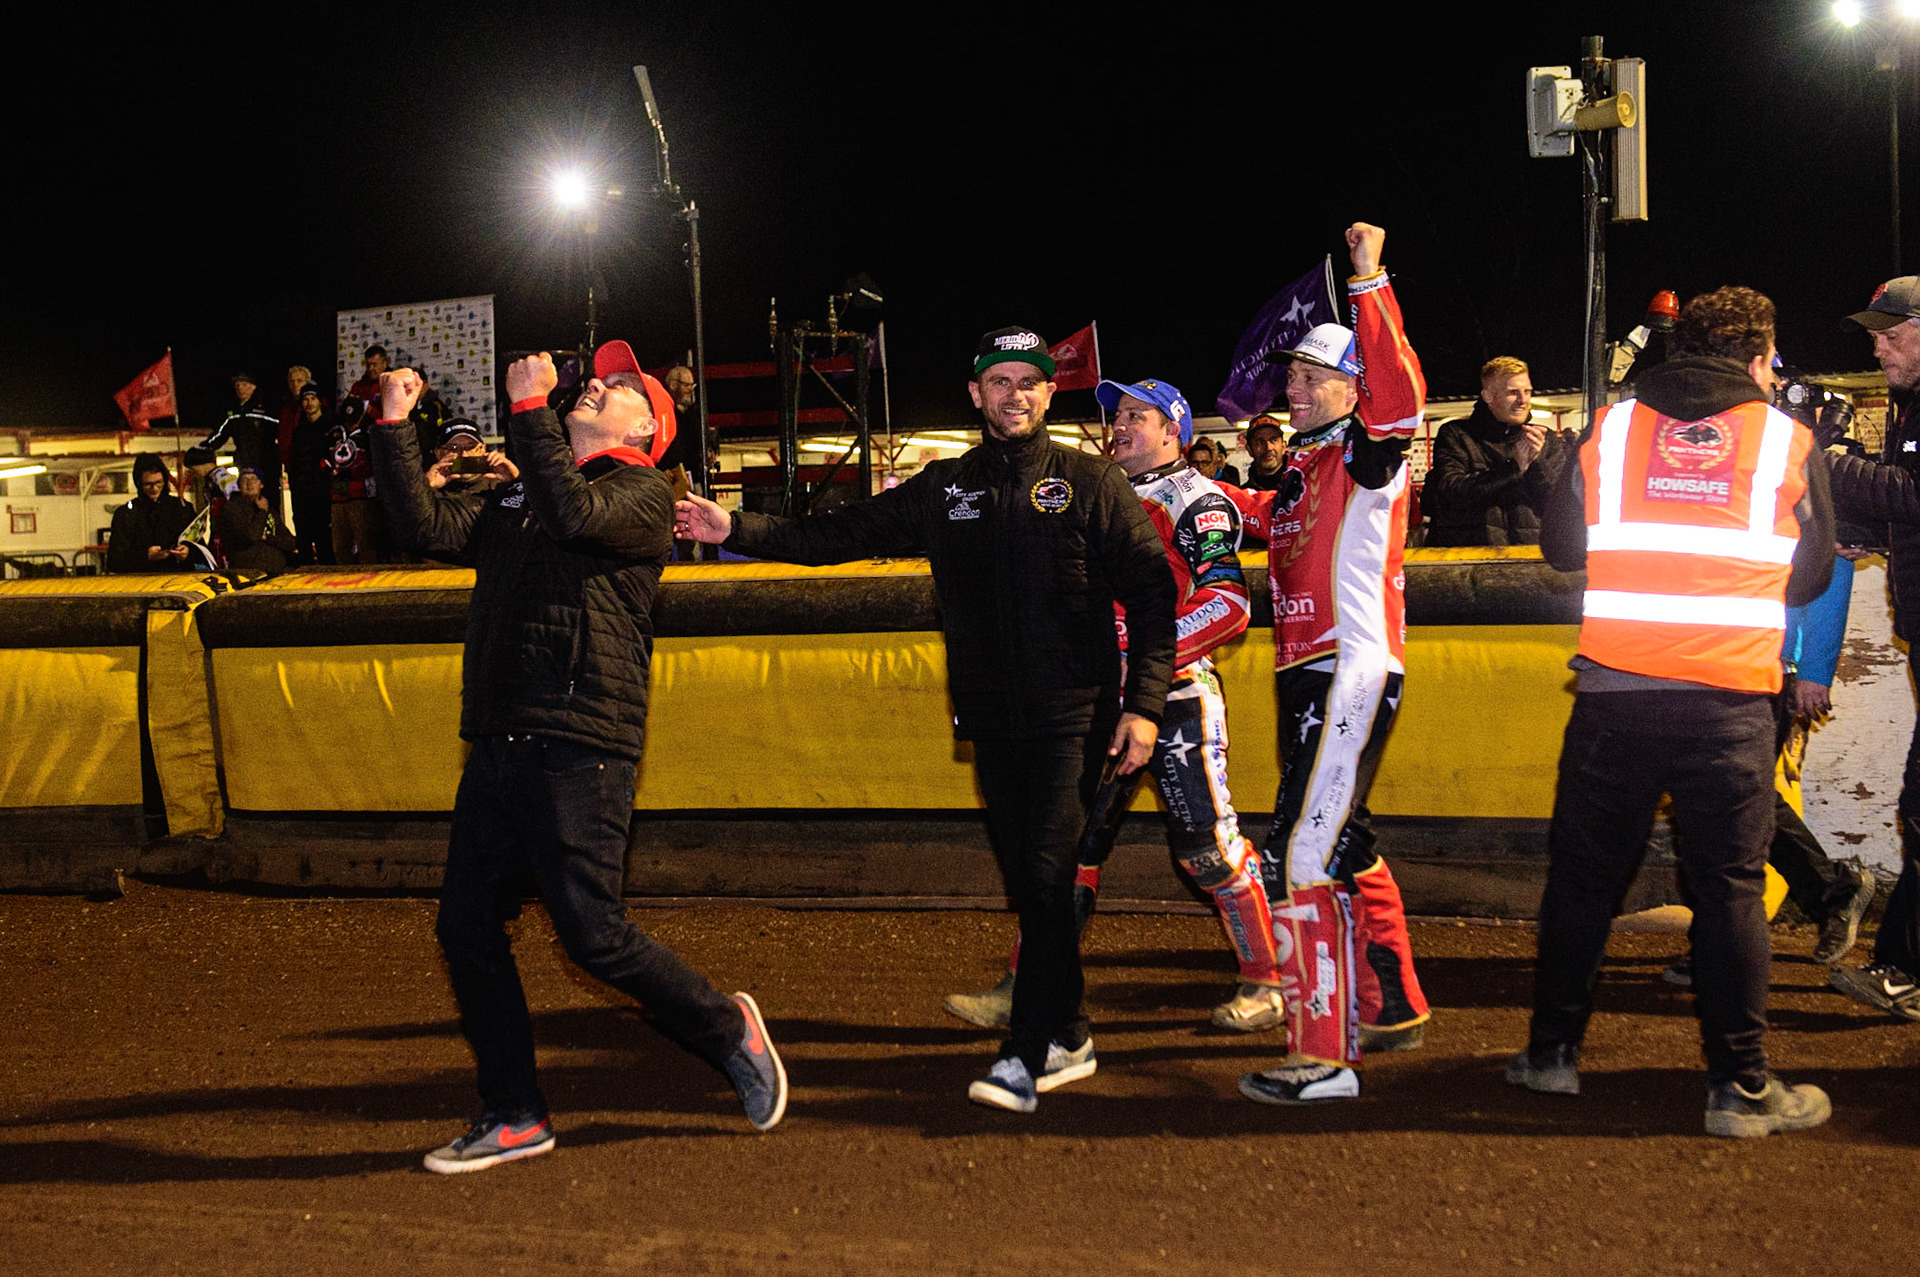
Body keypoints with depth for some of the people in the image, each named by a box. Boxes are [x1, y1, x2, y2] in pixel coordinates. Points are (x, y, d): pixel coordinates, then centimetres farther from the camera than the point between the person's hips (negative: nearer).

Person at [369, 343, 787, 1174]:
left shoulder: (643, 494, 1)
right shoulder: (512, 503, 22)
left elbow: (575, 513, -19)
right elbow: (427, 525, 10)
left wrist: (530, 406, -18)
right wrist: (394, 426, 4)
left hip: (580, 746, -7)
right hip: (498, 745, 7)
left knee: (592, 932, -10)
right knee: (465, 929, 4)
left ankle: (727, 1029, 13)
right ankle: (514, 1116, 15)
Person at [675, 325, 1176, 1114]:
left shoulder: (1091, 484, 1)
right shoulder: (943, 489, 12)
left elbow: (1153, 592, -1)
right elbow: (840, 534, 13)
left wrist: (1144, 702, -10)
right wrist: (737, 530, 2)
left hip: (1073, 717, -4)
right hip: (992, 720, 4)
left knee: (1048, 876, -13)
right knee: (1026, 882, 8)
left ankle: (1026, 1056, -12)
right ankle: (1066, 1037, 20)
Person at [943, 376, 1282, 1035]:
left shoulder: (1198, 499, -4)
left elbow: (1228, 604, -16)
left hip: (1176, 696, -7)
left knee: (1206, 844, -5)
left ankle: (1267, 981, 9)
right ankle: (1026, 988, 7)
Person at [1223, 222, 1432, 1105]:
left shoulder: (1367, 455, -8)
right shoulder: (1301, 468, 18)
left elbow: (1399, 395, -29)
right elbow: (1265, 518, 39)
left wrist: (1370, 281, -30)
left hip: (1353, 675, -10)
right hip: (1306, 677, 10)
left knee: (1301, 860, -14)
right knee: (1343, 848, 20)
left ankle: (1324, 1057, -12)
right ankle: (1392, 1008, 34)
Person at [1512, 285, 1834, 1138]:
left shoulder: (1611, 429, 7)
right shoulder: (1787, 441, 4)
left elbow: (1560, 546, 17)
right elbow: (1811, 577, 14)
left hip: (1613, 691, 2)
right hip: (1731, 700, -2)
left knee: (1582, 871, 13)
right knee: (1729, 886, 3)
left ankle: (1553, 1051, 21)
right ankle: (1740, 1085, 6)